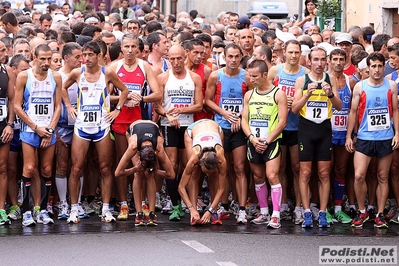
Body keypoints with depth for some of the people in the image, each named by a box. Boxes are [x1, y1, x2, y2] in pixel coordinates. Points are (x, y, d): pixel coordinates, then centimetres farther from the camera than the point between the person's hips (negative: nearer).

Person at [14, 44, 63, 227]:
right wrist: (36, 127, -9)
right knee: (29, 169, -9)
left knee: (47, 171, 3)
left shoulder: (56, 78, 5)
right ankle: (26, 212, -6)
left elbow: (58, 106, 7)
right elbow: (17, 106, -4)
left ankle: (42, 210, 10)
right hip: (29, 130, -3)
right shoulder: (24, 77, -3)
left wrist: (50, 129, -5)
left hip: (49, 131, 3)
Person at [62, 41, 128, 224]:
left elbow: (124, 90, 11)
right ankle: (74, 210, 4)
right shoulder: (77, 73, 1)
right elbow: (63, 88, 19)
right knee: (76, 169, -3)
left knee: (105, 169, 3)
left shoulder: (107, 73, -2)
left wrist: (117, 109, 3)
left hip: (102, 126, 0)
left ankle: (106, 209, 9)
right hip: (81, 126, 0)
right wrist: (69, 107, 10)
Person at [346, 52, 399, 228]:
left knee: (383, 177, 6)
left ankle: (380, 214, 14)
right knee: (359, 176, -10)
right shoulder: (360, 87, 0)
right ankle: (362, 212, 7)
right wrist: (349, 136, 1)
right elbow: (353, 112, 4)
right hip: (364, 138, -1)